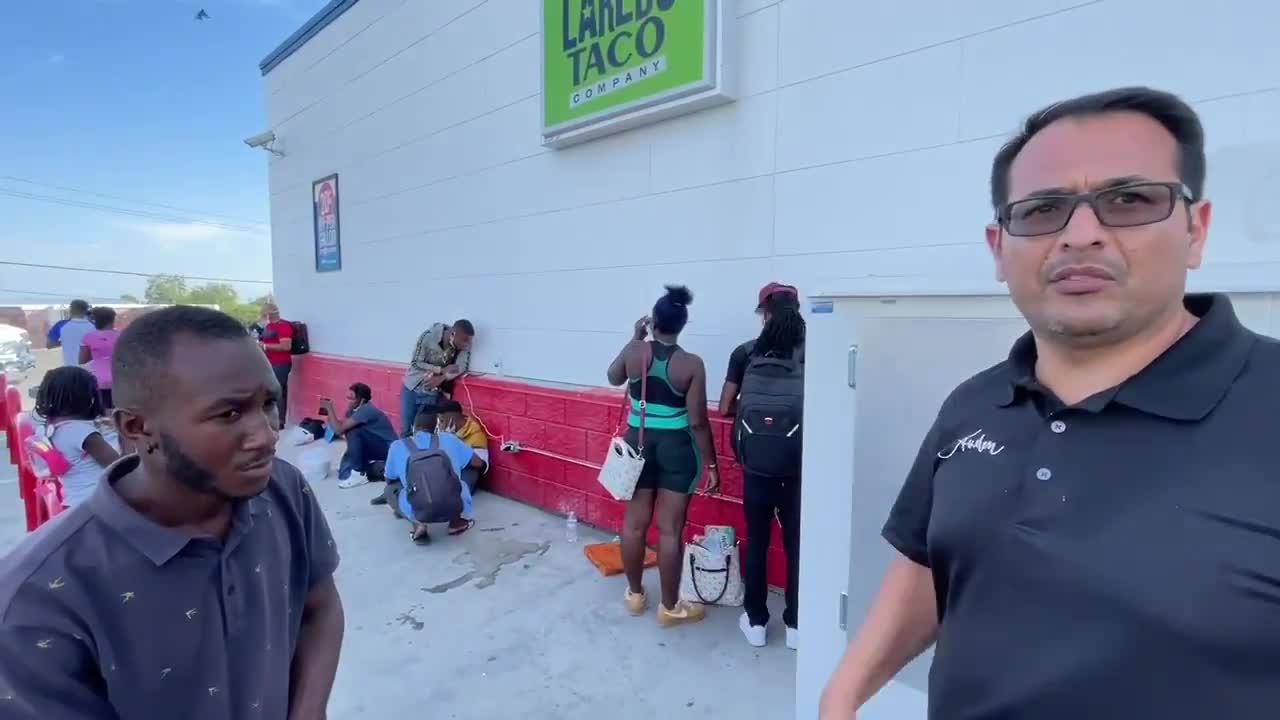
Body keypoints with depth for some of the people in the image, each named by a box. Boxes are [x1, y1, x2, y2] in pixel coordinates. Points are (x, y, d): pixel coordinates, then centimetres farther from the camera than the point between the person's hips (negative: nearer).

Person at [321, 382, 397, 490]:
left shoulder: (366, 410, -24)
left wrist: (329, 408, -17)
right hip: (376, 448, 8)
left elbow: (339, 429, -25)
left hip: (389, 450, -8)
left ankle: (359, 474, -14)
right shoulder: (355, 409, 3)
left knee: (354, 431, -24)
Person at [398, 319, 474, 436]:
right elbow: (415, 363, -16)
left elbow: (462, 367, -18)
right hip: (411, 389, -1)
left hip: (432, 394, 1)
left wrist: (441, 378, -33)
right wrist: (442, 370, -26)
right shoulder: (429, 336, -20)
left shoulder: (464, 346, -13)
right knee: (406, 430, 7)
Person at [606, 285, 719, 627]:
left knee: (634, 522, 15)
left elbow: (613, 378, 15)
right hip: (676, 448, -3)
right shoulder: (692, 364, -14)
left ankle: (635, 594, 32)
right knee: (670, 529, 5)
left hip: (638, 442, 3)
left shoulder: (634, 351, -7)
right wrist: (711, 464, -3)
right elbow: (698, 422, -13)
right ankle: (670, 608, 19)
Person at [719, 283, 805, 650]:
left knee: (757, 540, 13)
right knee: (796, 542, 13)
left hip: (757, 461, 0)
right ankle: (796, 625, 25)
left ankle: (755, 621, 26)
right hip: (798, 461, 0)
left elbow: (724, 408, 4)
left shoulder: (746, 352, 4)